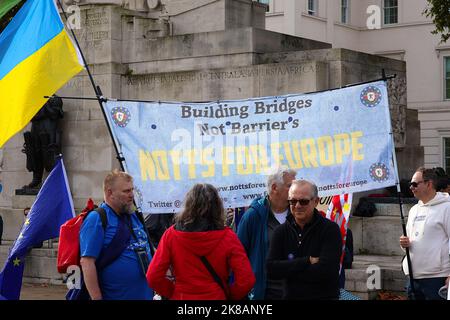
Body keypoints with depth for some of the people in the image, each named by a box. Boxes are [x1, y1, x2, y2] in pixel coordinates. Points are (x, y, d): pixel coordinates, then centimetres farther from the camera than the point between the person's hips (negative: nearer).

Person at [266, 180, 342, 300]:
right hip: (290, 295, 3)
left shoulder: (330, 229, -8)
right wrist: (307, 261, -18)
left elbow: (326, 270, -20)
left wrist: (287, 271, -12)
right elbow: (271, 269, -9)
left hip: (324, 295, -3)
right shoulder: (281, 231, 3)